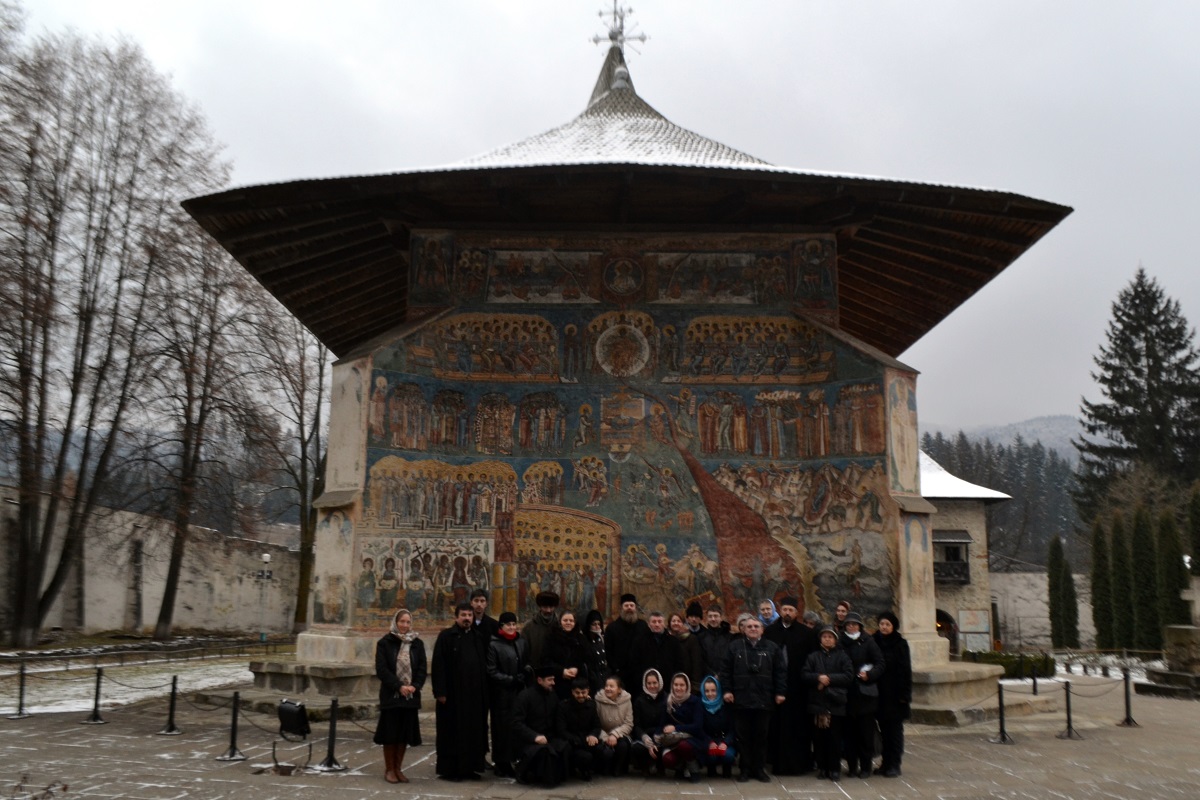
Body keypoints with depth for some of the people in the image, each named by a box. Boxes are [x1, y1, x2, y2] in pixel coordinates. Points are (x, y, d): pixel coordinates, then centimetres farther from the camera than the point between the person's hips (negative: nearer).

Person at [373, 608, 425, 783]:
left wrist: (414, 686, -12)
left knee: (405, 732, 6)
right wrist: (399, 686, -15)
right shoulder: (385, 643, -2)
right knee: (390, 732, 2)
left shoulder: (418, 644, 6)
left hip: (411, 696, 3)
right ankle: (389, 769, 14)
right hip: (391, 695, -3)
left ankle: (398, 768, 18)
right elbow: (381, 669, -8)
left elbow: (422, 668, 4)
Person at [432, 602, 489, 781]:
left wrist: (485, 691, 9)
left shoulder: (478, 638, 12)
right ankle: (448, 768, 10)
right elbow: (438, 665, -9)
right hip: (453, 693, -5)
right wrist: (440, 691, -15)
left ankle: (469, 767, 17)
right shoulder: (446, 636, -4)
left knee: (473, 731, 8)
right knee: (452, 732, 1)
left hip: (475, 694, 5)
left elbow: (484, 665, 14)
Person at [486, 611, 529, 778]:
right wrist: (511, 679, -12)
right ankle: (501, 764, 10)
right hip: (502, 694, -4)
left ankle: (516, 760, 10)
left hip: (519, 692, 4)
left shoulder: (522, 642, 11)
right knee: (503, 727, -1)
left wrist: (527, 669, -1)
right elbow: (491, 672, -5)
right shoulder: (494, 645, -3)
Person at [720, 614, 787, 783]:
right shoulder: (735, 647, 3)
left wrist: (780, 692, -1)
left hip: (764, 700, 1)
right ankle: (745, 769, 15)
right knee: (743, 736, 5)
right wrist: (727, 690, -3)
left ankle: (759, 769, 19)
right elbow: (726, 670, 4)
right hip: (741, 699, 0)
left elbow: (781, 671, 4)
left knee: (761, 736, 8)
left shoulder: (772, 648, 4)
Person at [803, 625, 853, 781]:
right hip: (817, 702, 1)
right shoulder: (813, 656, 12)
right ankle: (821, 767, 12)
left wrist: (829, 678, -11)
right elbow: (805, 675, 4)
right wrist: (818, 678, -15)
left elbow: (849, 676, -3)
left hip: (836, 703, -1)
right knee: (819, 737, 2)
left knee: (835, 737, -1)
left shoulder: (842, 656, 8)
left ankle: (835, 768, 8)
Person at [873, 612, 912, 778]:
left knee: (895, 729, 1)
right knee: (884, 729, 9)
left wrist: (904, 694, -10)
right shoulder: (874, 642, 5)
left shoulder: (900, 644, -4)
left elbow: (906, 670, -6)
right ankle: (886, 762, 17)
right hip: (880, 693, 3)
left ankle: (894, 765, 6)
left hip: (894, 693, -3)